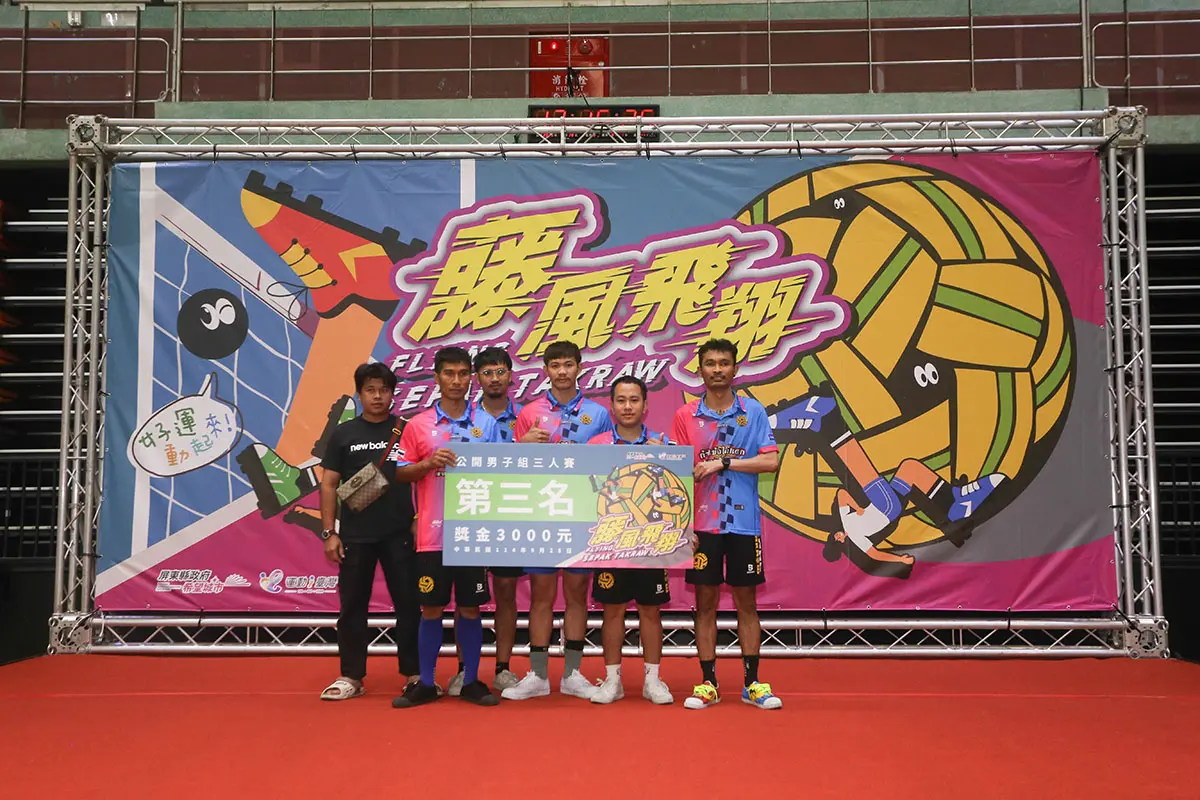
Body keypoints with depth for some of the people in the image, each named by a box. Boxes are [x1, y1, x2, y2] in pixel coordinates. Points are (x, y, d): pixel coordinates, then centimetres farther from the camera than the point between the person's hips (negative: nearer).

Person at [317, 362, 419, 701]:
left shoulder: (407, 431, 3)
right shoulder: (343, 434, 5)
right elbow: (329, 485, 5)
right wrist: (329, 532, -1)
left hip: (400, 535, -1)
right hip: (354, 536, 1)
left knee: (408, 605, 3)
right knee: (352, 606, 7)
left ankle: (414, 673, 15)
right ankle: (351, 676, 18)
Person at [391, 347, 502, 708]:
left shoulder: (487, 424, 5)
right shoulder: (417, 425, 3)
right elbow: (400, 473, 4)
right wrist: (428, 462, -14)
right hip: (433, 534, 0)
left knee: (470, 608, 7)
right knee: (431, 609, 6)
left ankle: (471, 682, 19)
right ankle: (425, 683, 18)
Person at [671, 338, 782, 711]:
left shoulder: (753, 411, 3)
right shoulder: (685, 416, 3)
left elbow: (771, 461, -6)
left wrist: (723, 463, -13)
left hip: (744, 523, 0)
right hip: (702, 524, 0)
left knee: (746, 602, 8)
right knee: (705, 602, 5)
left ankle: (752, 683, 18)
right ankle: (708, 683, 15)